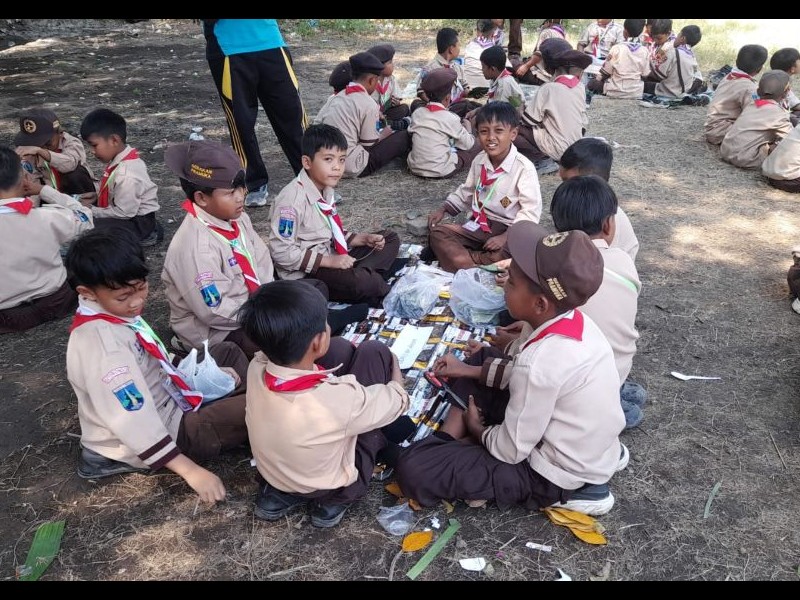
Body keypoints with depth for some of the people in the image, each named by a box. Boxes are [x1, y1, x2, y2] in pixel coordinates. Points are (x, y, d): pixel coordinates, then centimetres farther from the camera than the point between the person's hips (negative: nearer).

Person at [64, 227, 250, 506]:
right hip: (157, 435, -10)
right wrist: (190, 470, -30)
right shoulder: (102, 343, -31)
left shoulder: (115, 311, -2)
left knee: (225, 353, 18)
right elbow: (133, 421, -32)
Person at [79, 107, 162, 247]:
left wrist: (91, 211, -14)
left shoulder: (126, 175, -29)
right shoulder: (119, 158, -1)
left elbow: (123, 212, -23)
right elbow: (111, 188, 15)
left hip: (138, 222, -10)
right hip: (127, 212, 10)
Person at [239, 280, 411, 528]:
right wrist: (396, 371, 6)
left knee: (340, 349, 1)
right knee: (373, 352, -8)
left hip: (272, 472, 5)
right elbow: (399, 401, -16)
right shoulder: (339, 398, -38)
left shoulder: (256, 369, -23)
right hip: (329, 487, -5)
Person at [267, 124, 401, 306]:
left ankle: (363, 276, -12)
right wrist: (329, 261, -25)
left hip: (329, 255, 9)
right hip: (303, 273, -9)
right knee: (360, 283, -33)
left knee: (390, 239, 9)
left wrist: (364, 238, 1)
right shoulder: (293, 198, -21)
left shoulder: (326, 190, 7)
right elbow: (281, 251, -24)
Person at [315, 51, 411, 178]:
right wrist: (382, 136, 14)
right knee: (404, 137, -1)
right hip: (351, 168, -8)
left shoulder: (337, 97, 7)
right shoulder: (369, 104, -12)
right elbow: (369, 144, -9)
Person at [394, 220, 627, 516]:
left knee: (413, 468, -16)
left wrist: (477, 430, -1)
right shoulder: (576, 322, -7)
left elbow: (511, 450, -22)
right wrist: (469, 371, 13)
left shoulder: (539, 361, -33)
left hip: (557, 476, -8)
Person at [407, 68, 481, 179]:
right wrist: (468, 128, 18)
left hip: (415, 168, 3)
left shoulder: (416, 114, -1)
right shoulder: (450, 118, -14)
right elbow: (467, 145, -4)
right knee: (477, 144, 9)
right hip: (441, 171, -3)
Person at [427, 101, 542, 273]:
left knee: (502, 254, -38)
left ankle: (457, 257, -21)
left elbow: (530, 211, -17)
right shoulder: (479, 160, 2)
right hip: (479, 224, 6)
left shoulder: (524, 168, -15)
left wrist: (506, 236, -27)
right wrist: (443, 209, 6)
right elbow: (466, 191, 19)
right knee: (437, 233, -12)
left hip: (509, 229, -6)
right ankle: (471, 272, -30)